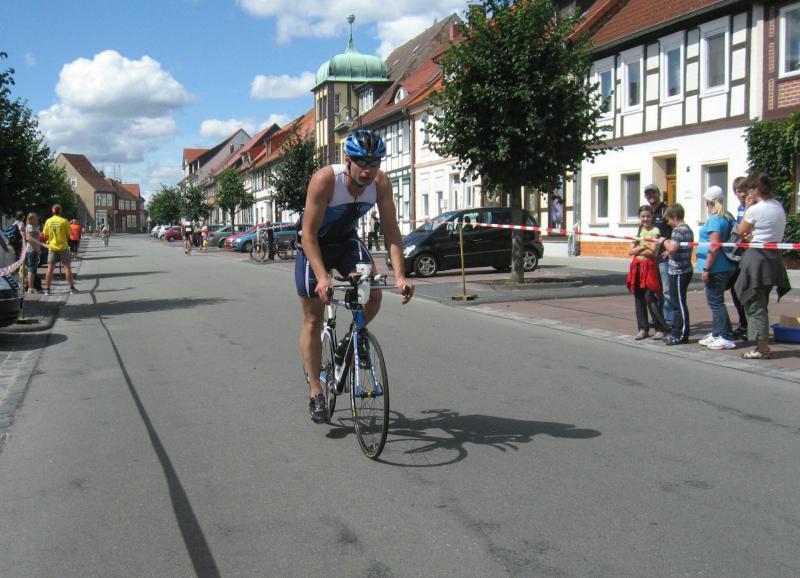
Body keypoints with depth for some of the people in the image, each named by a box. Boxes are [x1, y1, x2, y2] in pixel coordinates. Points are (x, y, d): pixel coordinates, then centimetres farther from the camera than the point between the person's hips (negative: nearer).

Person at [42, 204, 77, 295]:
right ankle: (72, 288, 2)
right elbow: (68, 235, -6)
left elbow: (45, 236, 3)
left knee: (50, 268, 6)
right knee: (67, 267, 2)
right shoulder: (64, 221, -8)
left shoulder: (48, 221, 0)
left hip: (52, 247, 2)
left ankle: (47, 289, 7)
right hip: (63, 247, -2)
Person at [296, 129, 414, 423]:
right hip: (313, 243, -3)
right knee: (313, 319, -2)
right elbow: (309, 232, -32)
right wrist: (322, 277, -43)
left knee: (373, 294, -20)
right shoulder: (325, 179, -32)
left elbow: (391, 229, -18)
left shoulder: (380, 182, -20)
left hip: (347, 239, 3)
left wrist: (399, 275, -30)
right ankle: (315, 392, 9)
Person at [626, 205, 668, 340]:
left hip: (649, 267, -6)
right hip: (637, 267, 6)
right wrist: (643, 247, -11)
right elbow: (630, 251, 5)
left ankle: (661, 329, 1)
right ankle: (643, 329, 13)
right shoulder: (639, 231, 13)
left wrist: (637, 250, -2)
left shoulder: (655, 230, -5)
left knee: (650, 299, -8)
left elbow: (652, 251, -14)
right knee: (639, 299, 6)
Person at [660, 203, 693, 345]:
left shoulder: (678, 230, -16)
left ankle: (681, 335, 2)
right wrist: (669, 253, 19)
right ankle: (676, 332, 22)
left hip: (678, 271, -10)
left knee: (679, 303, -4)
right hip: (686, 269, 10)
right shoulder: (688, 229, 16)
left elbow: (673, 247, -30)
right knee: (677, 302, 16)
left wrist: (664, 241, -13)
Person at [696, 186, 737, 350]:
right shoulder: (725, 218, 14)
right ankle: (716, 334, 27)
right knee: (715, 301, 17)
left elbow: (715, 247, -22)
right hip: (723, 267, 10)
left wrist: (706, 268, -20)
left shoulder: (714, 220, -16)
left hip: (715, 268, -10)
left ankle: (726, 338, -4)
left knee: (715, 302, -5)